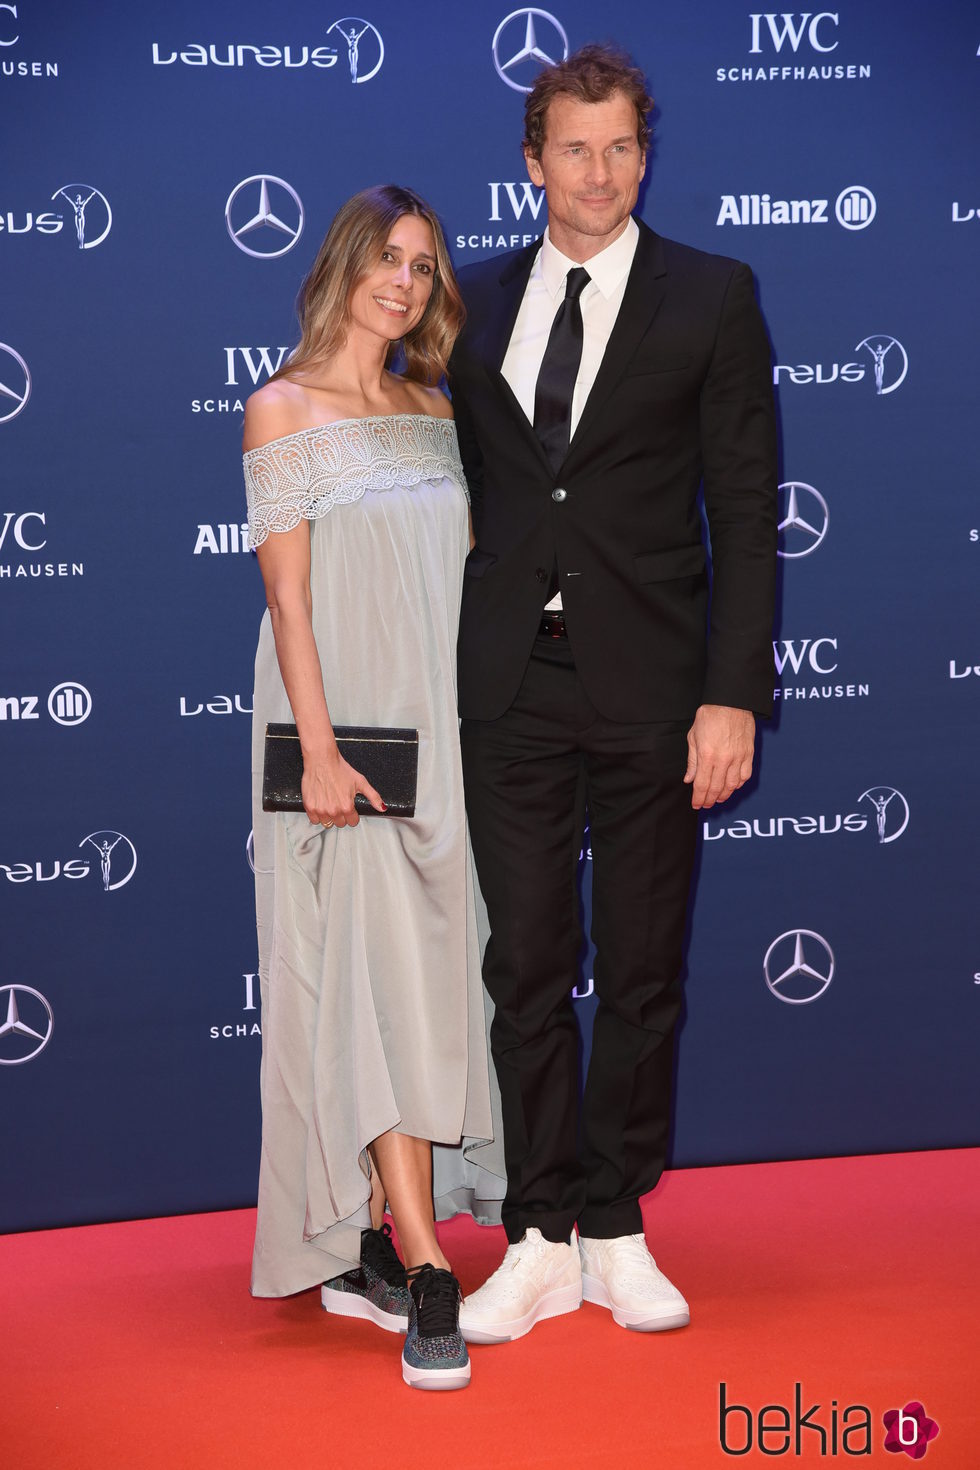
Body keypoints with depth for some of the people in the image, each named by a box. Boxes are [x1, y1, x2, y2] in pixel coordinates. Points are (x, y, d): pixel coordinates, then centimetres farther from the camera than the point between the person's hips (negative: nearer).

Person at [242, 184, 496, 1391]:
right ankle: (426, 1281, -12)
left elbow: (463, 579, 15)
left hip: (441, 729, 6)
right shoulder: (283, 409, -1)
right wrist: (320, 751, -17)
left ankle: (369, 1257, 13)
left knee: (428, 982, 5)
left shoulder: (434, 412, 15)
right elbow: (287, 597, -8)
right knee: (376, 982, -10)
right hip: (344, 726, -6)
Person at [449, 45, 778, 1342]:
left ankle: (616, 1230, 19)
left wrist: (733, 695, -9)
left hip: (649, 685, -2)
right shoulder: (476, 302, 10)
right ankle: (541, 1242, 14)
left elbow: (745, 514, -2)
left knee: (644, 970, 6)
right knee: (528, 966, 4)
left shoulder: (712, 298, 1)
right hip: (510, 684, 2)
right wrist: (443, 664, 5)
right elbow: (467, 484, 13)